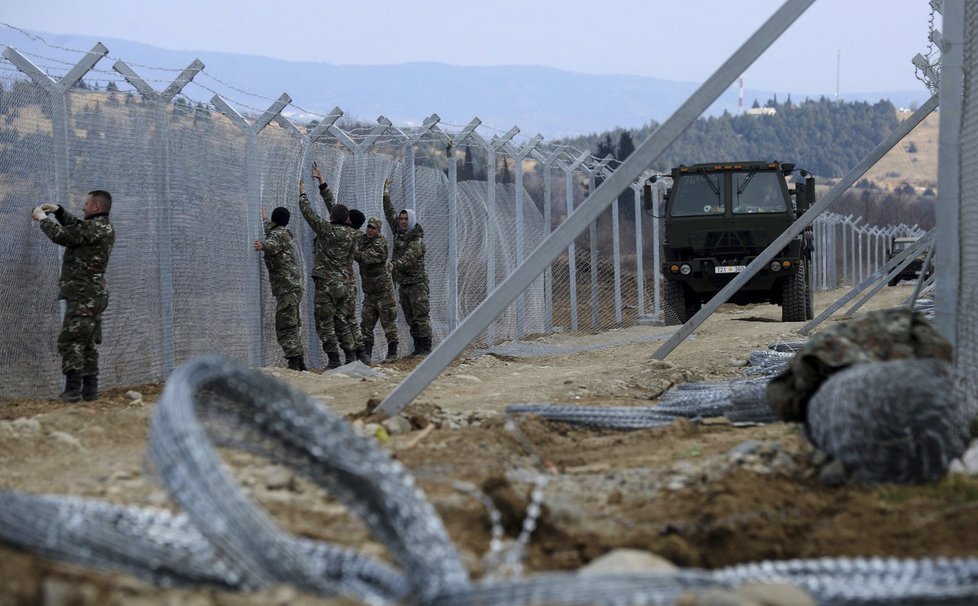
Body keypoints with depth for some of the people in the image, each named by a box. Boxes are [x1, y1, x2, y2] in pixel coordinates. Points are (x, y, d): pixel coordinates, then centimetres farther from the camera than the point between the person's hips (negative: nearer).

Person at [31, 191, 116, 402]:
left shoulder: (94, 227, -14)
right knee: (87, 343, 12)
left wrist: (43, 218, 1)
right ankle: (89, 390, 12)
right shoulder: (104, 228, 16)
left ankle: (72, 390, -17)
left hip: (83, 294, -10)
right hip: (94, 294, 10)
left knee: (70, 341, -11)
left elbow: (62, 235, -14)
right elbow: (76, 227, 32)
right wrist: (58, 211, 24)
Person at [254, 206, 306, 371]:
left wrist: (262, 245, -54)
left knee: (285, 327, -15)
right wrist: (265, 219, 65)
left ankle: (294, 363, -23)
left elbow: (272, 244, -33)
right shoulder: (285, 234, 22)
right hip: (293, 287, 10)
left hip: (286, 288, -10)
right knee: (292, 326, 15)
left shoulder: (278, 234, -7)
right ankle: (300, 363, 18)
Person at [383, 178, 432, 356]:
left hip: (417, 282, -8)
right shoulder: (398, 233, 10)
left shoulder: (417, 240, -12)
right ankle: (418, 347, 11)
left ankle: (426, 347, -11)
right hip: (403, 282, 8)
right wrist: (386, 193, 23)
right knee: (410, 319, 8)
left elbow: (408, 258, -27)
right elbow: (390, 213, 21)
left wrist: (394, 265, -42)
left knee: (421, 316, -9)